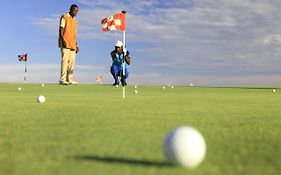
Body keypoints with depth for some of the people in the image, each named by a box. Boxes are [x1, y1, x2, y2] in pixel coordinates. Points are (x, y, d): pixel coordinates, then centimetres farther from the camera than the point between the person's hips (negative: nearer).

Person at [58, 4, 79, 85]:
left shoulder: (74, 20, 23)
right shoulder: (64, 17, 2)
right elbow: (61, 29, -8)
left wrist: (76, 45, 18)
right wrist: (63, 40, -21)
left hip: (73, 44, 7)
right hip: (65, 43, -7)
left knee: (71, 62, 3)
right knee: (65, 60, -14)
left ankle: (69, 79, 5)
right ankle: (62, 79, -15)